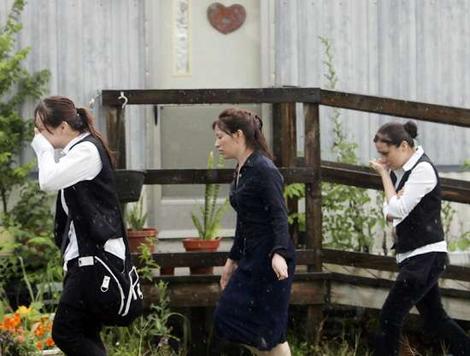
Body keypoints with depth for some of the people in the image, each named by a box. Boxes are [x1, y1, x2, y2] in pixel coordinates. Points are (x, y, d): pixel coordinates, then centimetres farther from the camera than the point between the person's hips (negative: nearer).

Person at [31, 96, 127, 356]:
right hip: (84, 257, 10)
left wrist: (43, 147, -7)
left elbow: (48, 181, -23)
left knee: (65, 333, -13)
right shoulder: (76, 152, 18)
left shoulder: (88, 150, -12)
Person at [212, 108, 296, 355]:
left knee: (268, 328, -7)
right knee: (228, 317, 6)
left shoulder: (263, 169, -14)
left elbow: (279, 215, -22)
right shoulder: (241, 171, 14)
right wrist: (233, 259, 26)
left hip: (271, 259, -9)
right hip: (252, 258, 9)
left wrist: (280, 253, -35)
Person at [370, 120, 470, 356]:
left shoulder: (423, 169, -15)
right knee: (436, 320, 13)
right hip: (413, 256, 9)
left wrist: (384, 174, -9)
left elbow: (397, 210, -19)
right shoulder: (400, 171, 10)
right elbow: (389, 213, 13)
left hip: (426, 256, -9)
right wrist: (393, 214, -11)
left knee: (390, 317, -9)